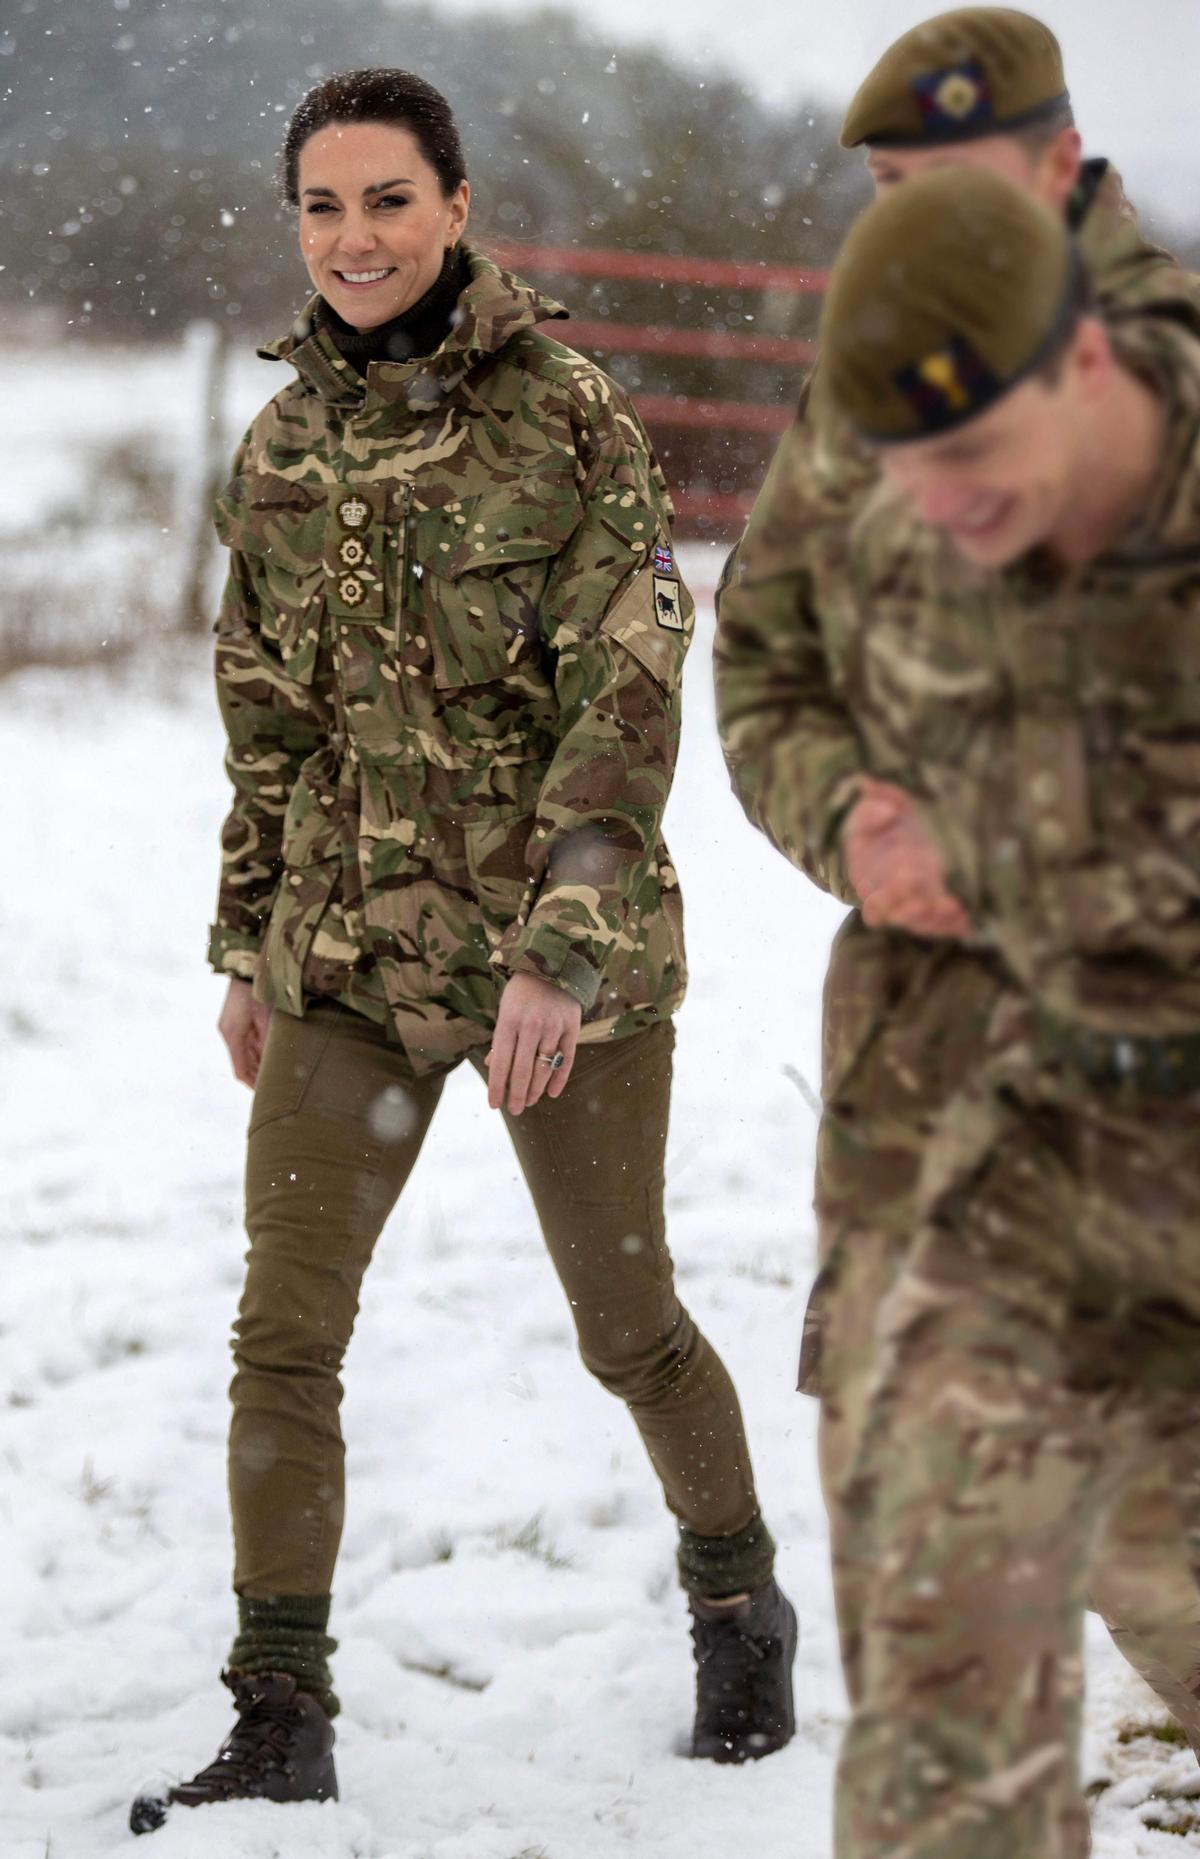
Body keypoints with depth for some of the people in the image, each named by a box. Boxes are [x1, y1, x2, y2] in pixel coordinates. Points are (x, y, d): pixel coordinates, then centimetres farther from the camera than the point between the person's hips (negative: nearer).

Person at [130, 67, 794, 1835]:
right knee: (282, 1338, -4)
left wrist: (564, 949, -20)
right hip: (349, 955, 4)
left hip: (564, 944, -4)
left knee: (627, 1325, 9)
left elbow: (630, 699, -14)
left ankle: (739, 1603, 35)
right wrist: (249, 944, 15)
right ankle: (282, 1723, 5)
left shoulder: (567, 413, -10)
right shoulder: (283, 442, 5)